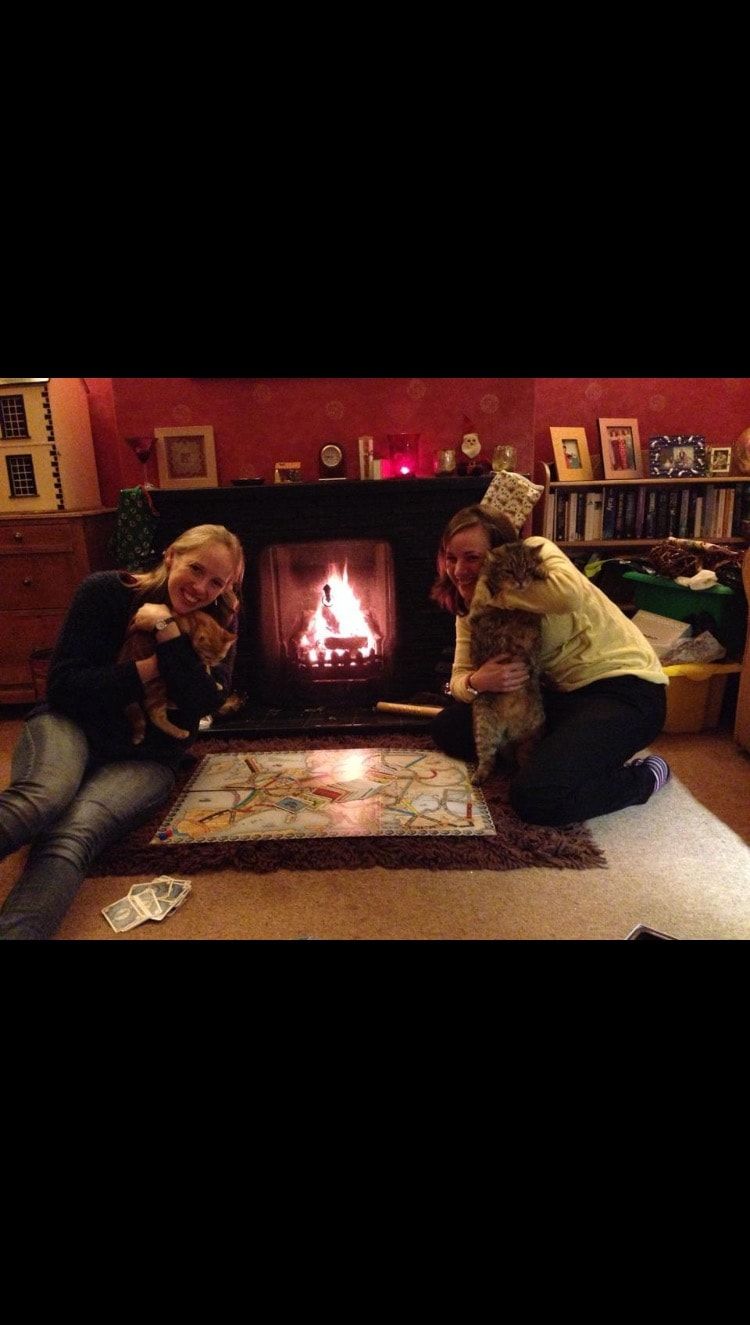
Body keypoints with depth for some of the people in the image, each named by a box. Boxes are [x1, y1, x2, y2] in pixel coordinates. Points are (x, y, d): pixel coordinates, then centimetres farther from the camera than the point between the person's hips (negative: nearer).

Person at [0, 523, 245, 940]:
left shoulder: (215, 629, 4)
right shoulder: (106, 591, -3)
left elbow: (203, 704, -13)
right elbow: (62, 687, -8)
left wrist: (168, 629, -19)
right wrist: (152, 667, -14)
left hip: (144, 759, 1)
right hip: (72, 724, 0)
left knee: (73, 835, -32)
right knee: (42, 798, -37)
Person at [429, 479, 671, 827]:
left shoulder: (534, 553, -16)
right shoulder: (471, 609, 6)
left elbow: (570, 592, -40)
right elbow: (460, 676, 1)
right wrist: (476, 682, -24)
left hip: (623, 688, -8)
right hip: (560, 693, 8)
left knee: (535, 798, -27)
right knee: (447, 728, 3)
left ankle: (643, 776, 0)